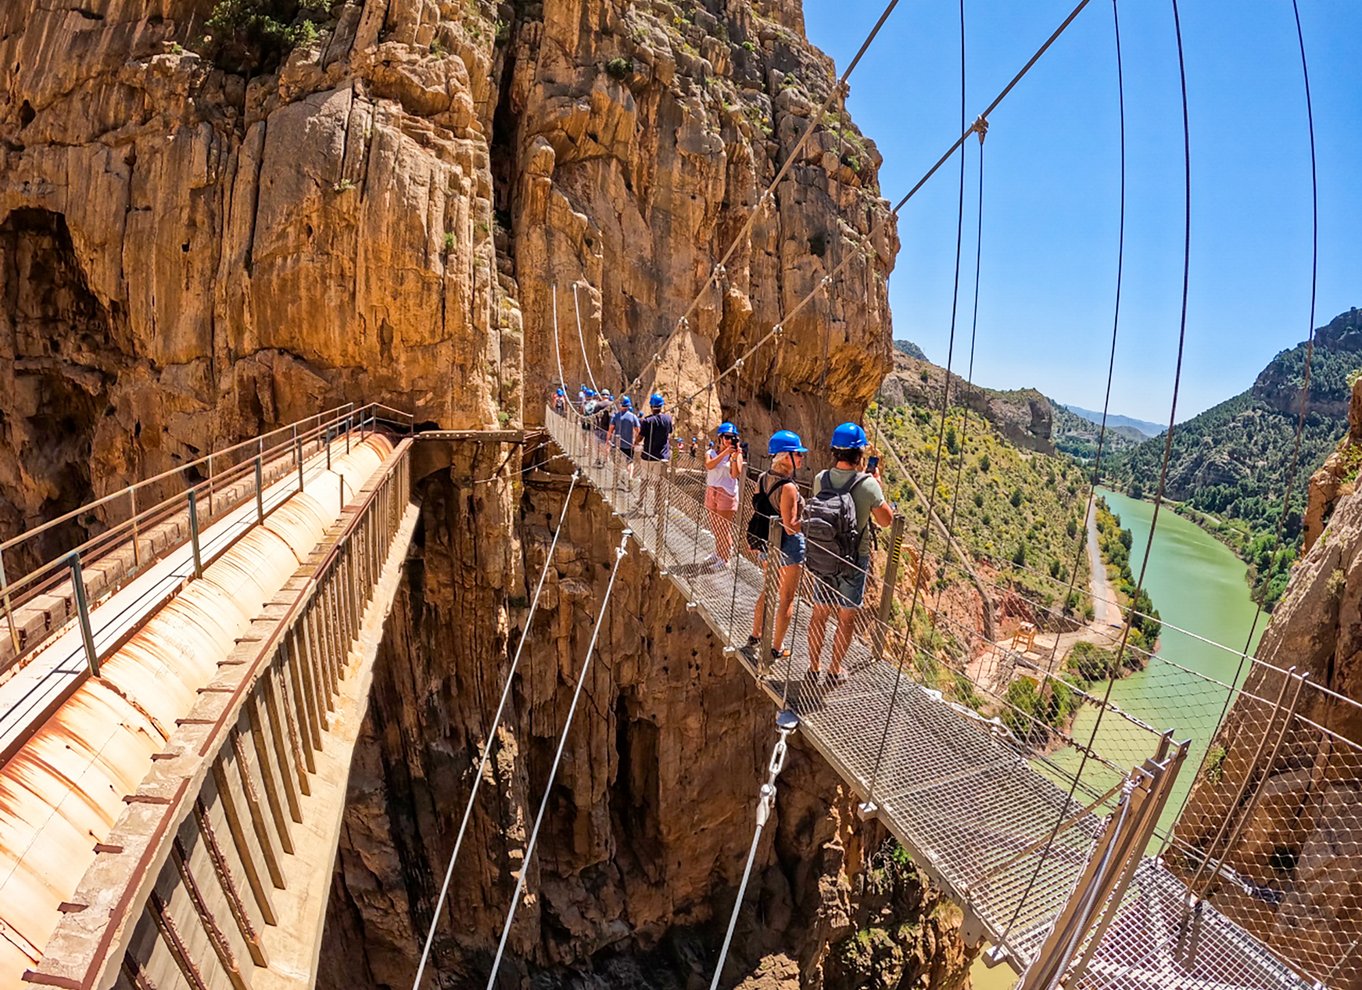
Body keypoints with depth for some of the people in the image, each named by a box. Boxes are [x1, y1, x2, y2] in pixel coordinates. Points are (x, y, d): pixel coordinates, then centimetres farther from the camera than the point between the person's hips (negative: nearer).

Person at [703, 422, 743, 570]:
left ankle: (724, 560, 8)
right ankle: (718, 553, 33)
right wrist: (725, 453, -24)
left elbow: (735, 474, -14)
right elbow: (709, 465, -16)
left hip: (727, 493, -4)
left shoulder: (736, 454, -2)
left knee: (724, 529, -2)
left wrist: (735, 457, -25)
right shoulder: (712, 452, 6)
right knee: (714, 527, 15)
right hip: (711, 491, 4)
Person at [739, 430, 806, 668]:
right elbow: (791, 526, -25)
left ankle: (755, 638, 37)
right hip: (789, 546, -7)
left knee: (768, 591, 25)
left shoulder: (762, 479, -1)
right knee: (787, 598, 9)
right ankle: (775, 651, 19)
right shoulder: (788, 487, -25)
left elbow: (756, 511, 8)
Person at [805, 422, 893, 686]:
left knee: (819, 614, 17)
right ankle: (834, 671, 25)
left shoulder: (820, 479, -8)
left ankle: (813, 667, 29)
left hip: (822, 557, 4)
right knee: (847, 618, 14)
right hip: (855, 561, -3)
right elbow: (886, 520, -7)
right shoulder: (868, 484, -19)